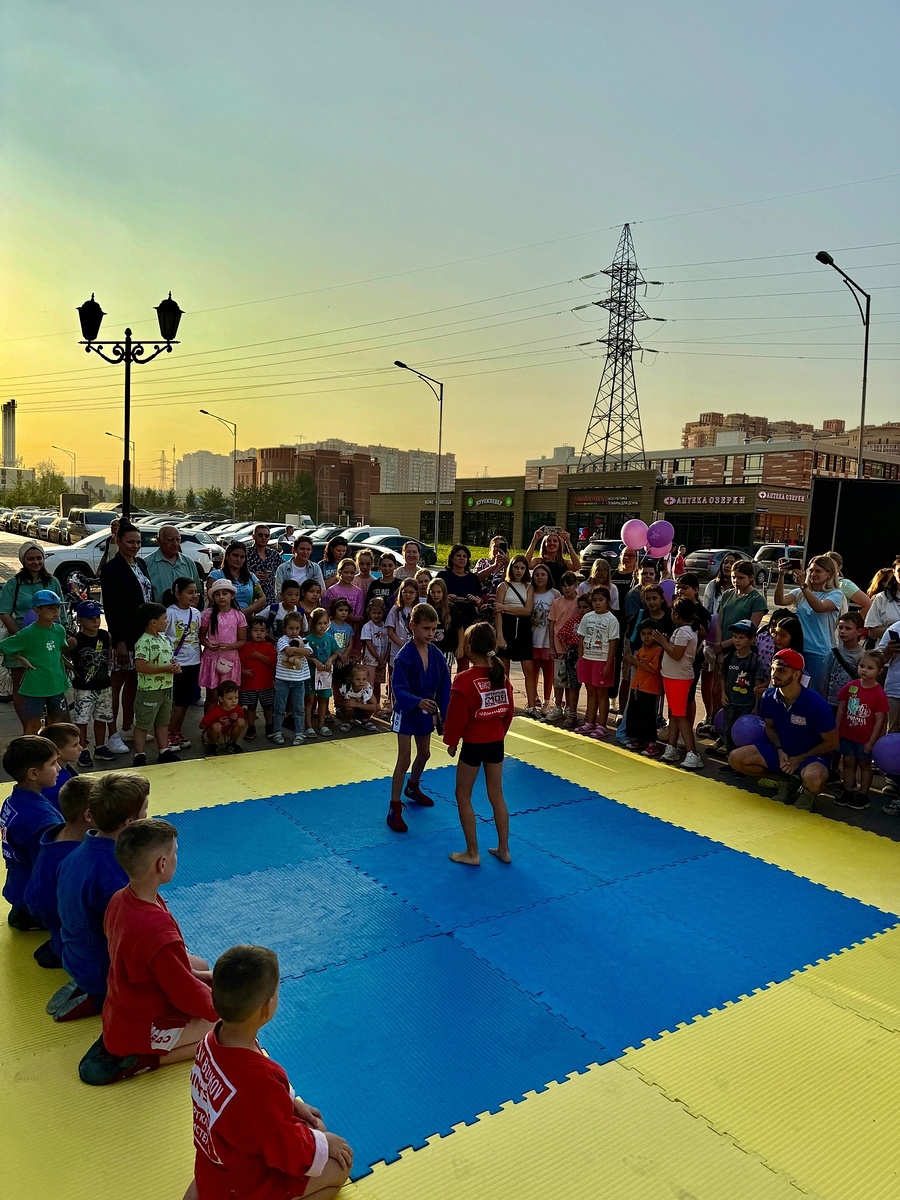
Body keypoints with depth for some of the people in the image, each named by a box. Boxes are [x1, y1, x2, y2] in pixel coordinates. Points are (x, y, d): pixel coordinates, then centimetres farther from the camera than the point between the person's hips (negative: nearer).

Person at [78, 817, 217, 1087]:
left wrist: (197, 974, 6)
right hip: (141, 1030, -8)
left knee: (199, 965, 23)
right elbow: (188, 995, -23)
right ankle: (138, 1061, -5)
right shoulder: (157, 931, -35)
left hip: (119, 1013, 8)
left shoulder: (120, 899, -8)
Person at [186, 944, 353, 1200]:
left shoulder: (214, 1040, -15)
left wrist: (293, 1103, 6)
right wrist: (325, 1142, -7)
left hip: (216, 1164, 6)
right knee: (339, 1167, 8)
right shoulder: (257, 1079, -38)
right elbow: (287, 1150, -23)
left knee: (311, 1125, 22)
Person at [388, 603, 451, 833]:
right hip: (406, 712, -6)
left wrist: (445, 714, -7)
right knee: (404, 760, -5)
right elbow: (399, 689, -28)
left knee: (424, 754, 22)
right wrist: (418, 702, -46)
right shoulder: (404, 656, -23)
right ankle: (394, 809, 4)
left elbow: (444, 687, -2)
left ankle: (413, 788, 50)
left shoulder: (437, 655, -7)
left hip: (426, 712, 6)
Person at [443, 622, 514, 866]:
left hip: (473, 744, -6)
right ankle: (503, 849, 24)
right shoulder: (501, 675, -1)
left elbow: (457, 716, -15)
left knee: (463, 796, 10)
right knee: (497, 795, 16)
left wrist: (451, 741, -1)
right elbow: (509, 710, 6)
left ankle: (472, 853, 14)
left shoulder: (464, 680, -19)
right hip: (496, 742, 6)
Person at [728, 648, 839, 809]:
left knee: (814, 778, -41)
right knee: (736, 758, -14)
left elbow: (832, 743, -13)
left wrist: (799, 759, -14)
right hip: (781, 751, 6)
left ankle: (807, 793, 0)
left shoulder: (816, 703, -23)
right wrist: (780, 751, -9)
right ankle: (787, 782, 5)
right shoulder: (769, 697, -9)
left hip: (811, 756, -5)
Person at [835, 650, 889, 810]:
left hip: (865, 738, -3)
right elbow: (841, 709, 5)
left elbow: (880, 719, -11)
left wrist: (871, 741, -11)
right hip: (847, 734, 4)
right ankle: (848, 791, 24)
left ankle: (863, 795, 19)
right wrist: (836, 730, 4)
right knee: (848, 762, 12)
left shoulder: (879, 693, -13)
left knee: (864, 765, 10)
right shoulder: (851, 686, -3)